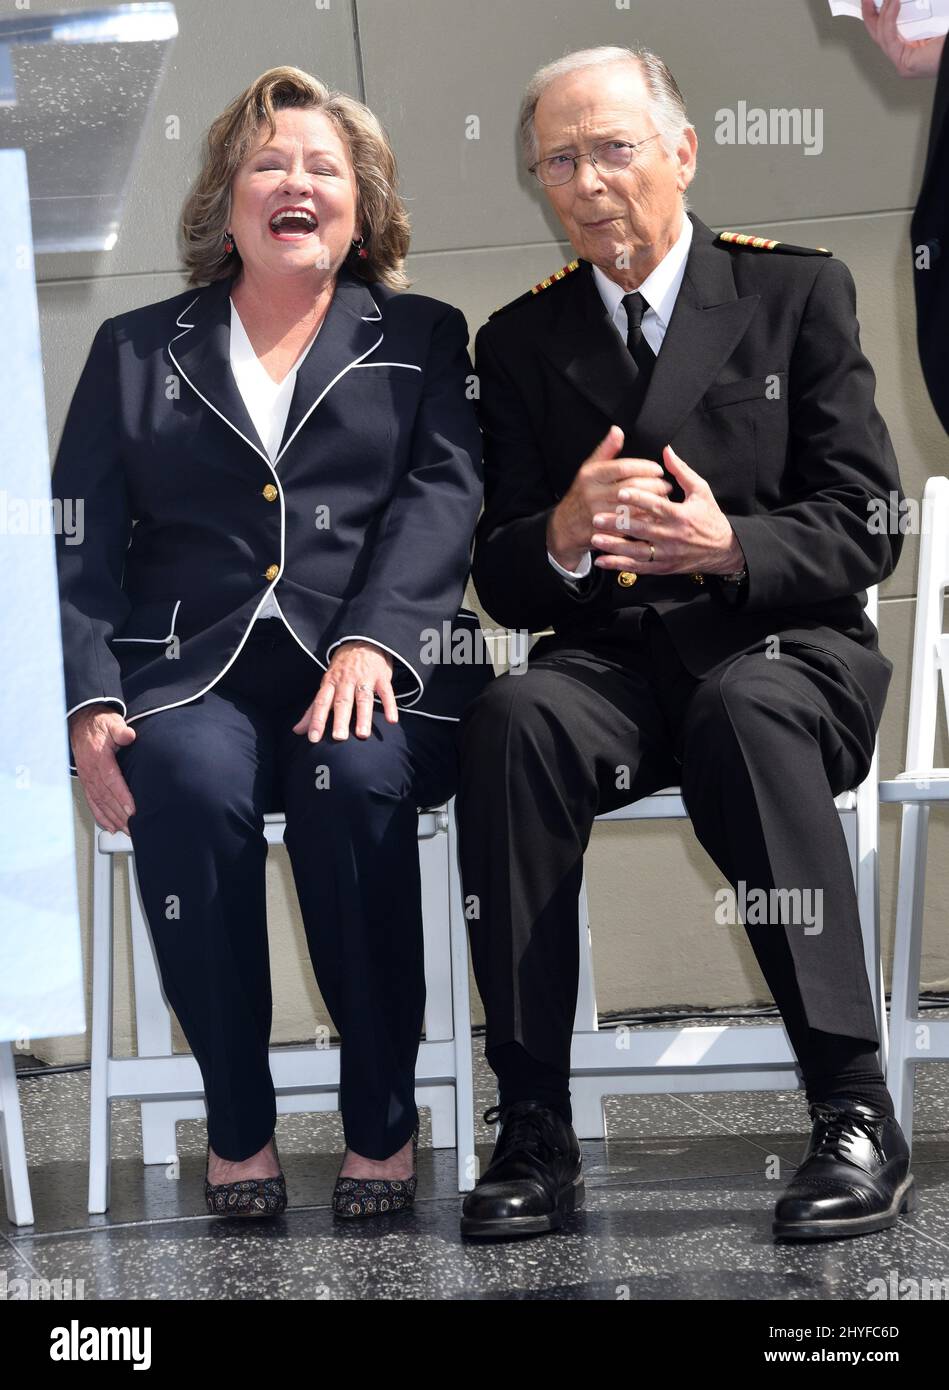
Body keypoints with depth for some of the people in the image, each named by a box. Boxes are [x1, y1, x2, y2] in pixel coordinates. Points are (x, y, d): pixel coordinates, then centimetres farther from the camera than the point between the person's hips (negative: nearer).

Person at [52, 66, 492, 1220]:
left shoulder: (422, 338, 19)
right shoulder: (136, 349, 20)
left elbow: (443, 495, 2)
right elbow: (81, 544, 11)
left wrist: (371, 641, -17)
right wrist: (92, 702, -7)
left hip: (372, 670, 0)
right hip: (190, 671, 1)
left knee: (353, 775, -34)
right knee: (186, 779, -33)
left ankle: (382, 1115, -18)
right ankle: (235, 1118, -18)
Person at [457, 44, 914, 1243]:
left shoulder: (798, 291, 7)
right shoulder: (522, 341, 14)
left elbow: (865, 528, -1)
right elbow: (500, 582, 9)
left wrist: (731, 546, -20)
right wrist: (563, 539, -15)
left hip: (785, 649, -2)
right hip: (608, 660, 2)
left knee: (743, 713, -37)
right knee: (510, 721, -32)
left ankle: (856, 1117, -33)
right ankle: (533, 1131, -29)